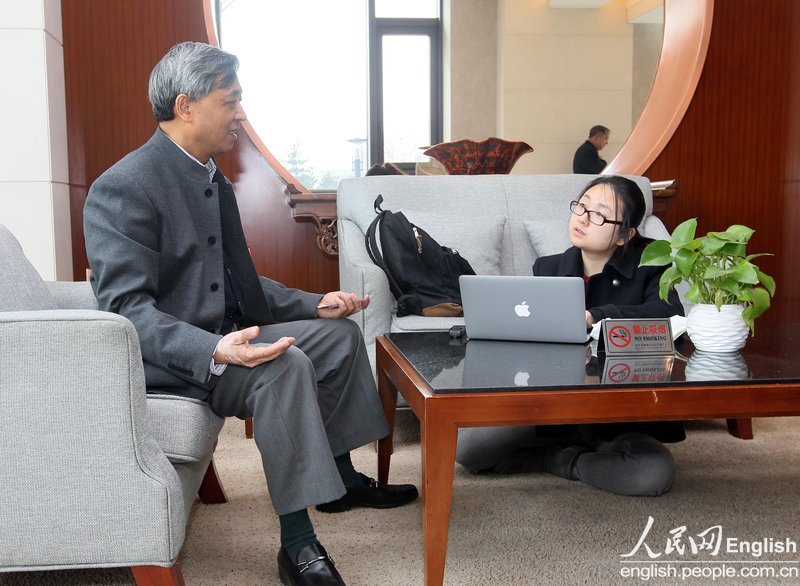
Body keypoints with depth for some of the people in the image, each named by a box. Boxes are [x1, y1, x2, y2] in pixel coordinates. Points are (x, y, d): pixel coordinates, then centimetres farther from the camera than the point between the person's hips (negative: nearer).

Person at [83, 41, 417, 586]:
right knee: (284, 365, -32)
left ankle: (342, 478, 21)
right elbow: (127, 307, -25)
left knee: (339, 332, 10)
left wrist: (314, 303, 4)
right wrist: (212, 350, -39)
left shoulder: (214, 181, 12)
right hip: (161, 357, -10)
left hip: (221, 337, 10)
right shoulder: (123, 188, -17)